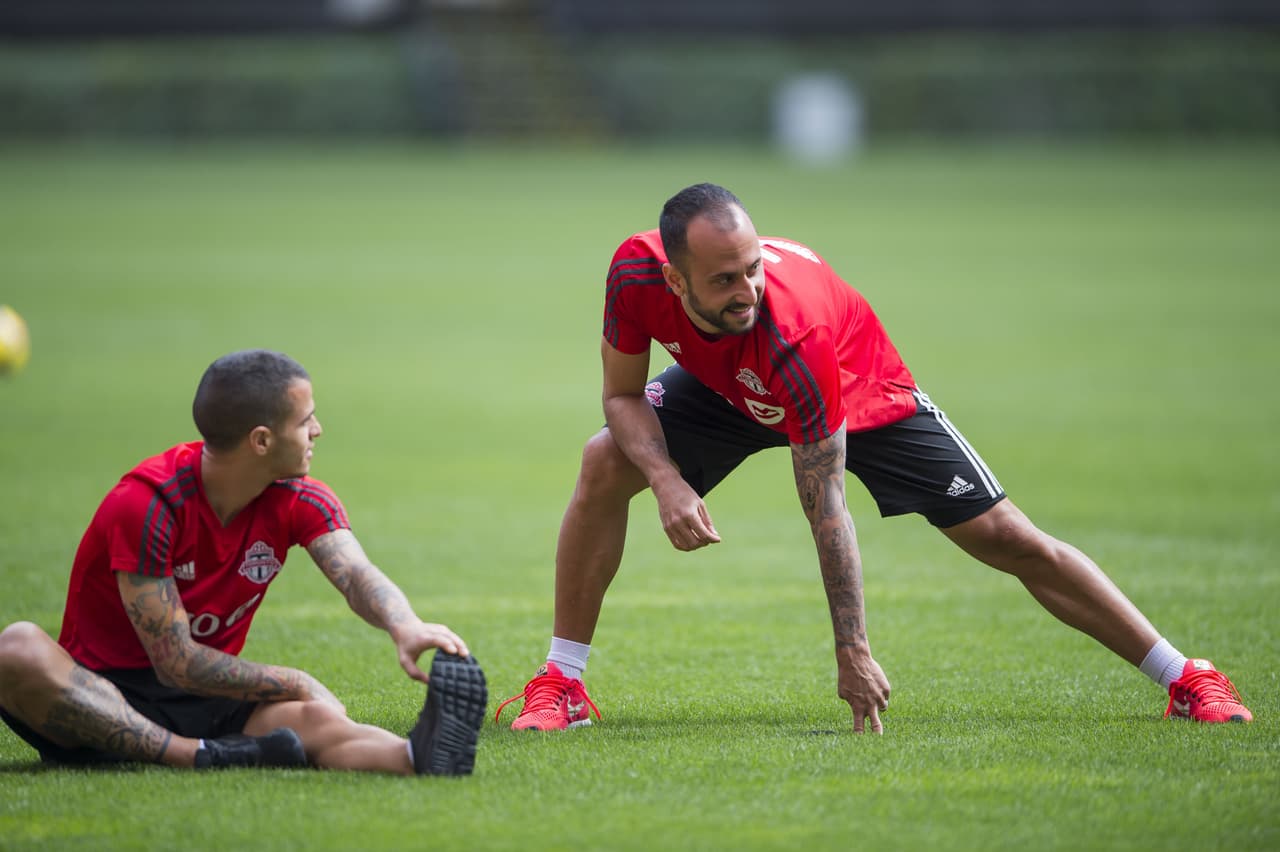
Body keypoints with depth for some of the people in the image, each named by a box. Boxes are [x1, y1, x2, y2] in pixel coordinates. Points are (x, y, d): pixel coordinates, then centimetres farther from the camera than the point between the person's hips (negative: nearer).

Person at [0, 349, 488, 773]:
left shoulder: (300, 501, -1)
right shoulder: (146, 504, -19)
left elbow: (355, 574, -21)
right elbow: (176, 663, -20)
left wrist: (405, 627, -43)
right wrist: (292, 685, -16)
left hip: (209, 706, 3)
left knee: (316, 722, -30)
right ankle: (205, 759, -47)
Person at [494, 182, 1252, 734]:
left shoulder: (793, 333, -44)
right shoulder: (636, 272, -35)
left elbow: (825, 505, -39)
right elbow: (622, 396, -16)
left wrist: (853, 653, -36)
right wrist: (668, 482, -37)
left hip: (865, 393, -4)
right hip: (725, 387, 4)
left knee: (1009, 540, -8)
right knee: (606, 464, -20)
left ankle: (1188, 681, 4)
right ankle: (561, 686, -7)